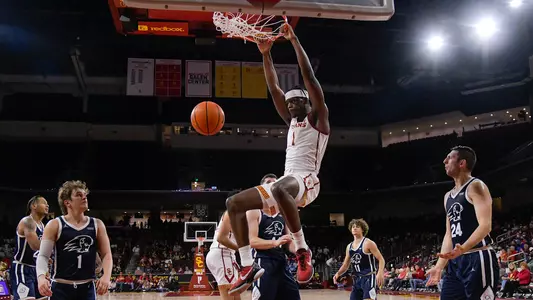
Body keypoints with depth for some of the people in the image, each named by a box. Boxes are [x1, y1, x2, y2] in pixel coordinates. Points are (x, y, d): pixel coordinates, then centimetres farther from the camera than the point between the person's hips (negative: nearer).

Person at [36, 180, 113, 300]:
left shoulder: (97, 225, 7)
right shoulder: (55, 225, -1)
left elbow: (106, 254, 5)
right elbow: (43, 256, -4)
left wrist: (106, 276, -14)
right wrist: (41, 277, -24)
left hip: (87, 289, 3)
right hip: (61, 288, -3)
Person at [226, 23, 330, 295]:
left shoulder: (318, 118, 5)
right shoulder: (292, 121, 25)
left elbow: (309, 77, -5)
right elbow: (274, 88, 24)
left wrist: (294, 40, -3)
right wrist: (266, 54, 19)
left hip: (307, 180, -8)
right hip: (285, 182, 8)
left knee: (280, 189, -44)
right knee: (234, 203, -4)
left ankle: (302, 250, -31)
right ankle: (248, 267, -10)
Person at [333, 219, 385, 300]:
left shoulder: (368, 243, -8)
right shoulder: (349, 246, 13)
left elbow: (381, 259, -12)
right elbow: (345, 265, 20)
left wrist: (380, 273, -28)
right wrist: (338, 273, 1)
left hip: (369, 278, -8)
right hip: (357, 279, 8)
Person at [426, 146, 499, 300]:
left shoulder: (475, 186, -7)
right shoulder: (448, 196, 19)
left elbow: (485, 225, -19)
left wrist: (463, 249, -34)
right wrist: (439, 266, 17)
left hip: (478, 259, -8)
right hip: (456, 262, 9)